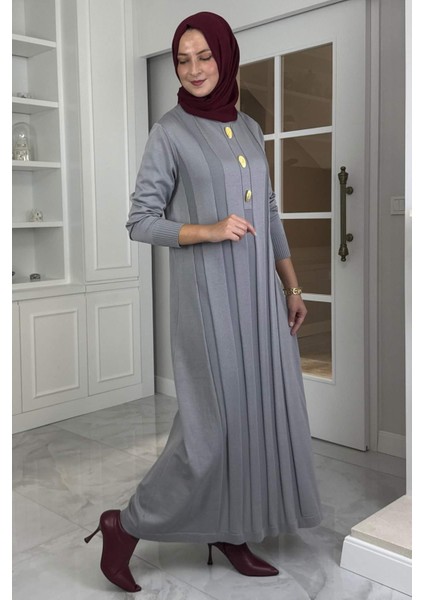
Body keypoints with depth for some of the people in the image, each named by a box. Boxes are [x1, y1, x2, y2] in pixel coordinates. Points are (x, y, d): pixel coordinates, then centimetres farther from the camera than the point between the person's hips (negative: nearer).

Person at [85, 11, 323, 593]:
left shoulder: (249, 128, 13)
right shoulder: (170, 132, -4)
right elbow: (141, 221, -6)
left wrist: (293, 286, 14)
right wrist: (208, 230, -19)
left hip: (258, 292, 7)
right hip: (208, 294, -6)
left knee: (258, 410, 9)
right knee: (216, 420, -5)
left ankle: (232, 532, 26)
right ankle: (127, 525, 14)